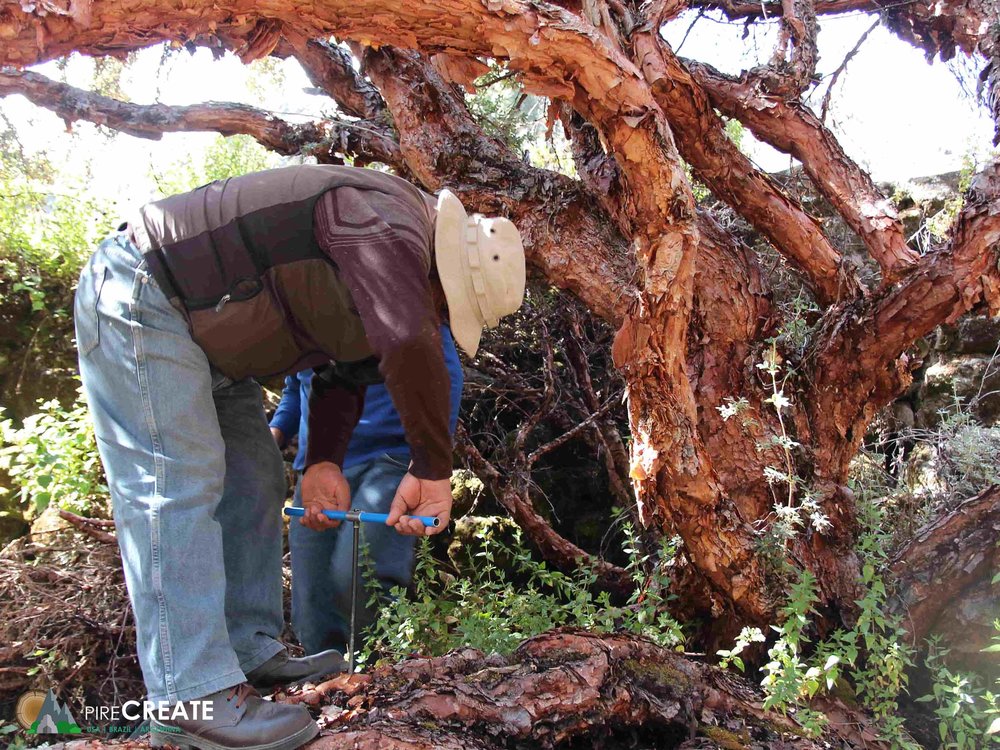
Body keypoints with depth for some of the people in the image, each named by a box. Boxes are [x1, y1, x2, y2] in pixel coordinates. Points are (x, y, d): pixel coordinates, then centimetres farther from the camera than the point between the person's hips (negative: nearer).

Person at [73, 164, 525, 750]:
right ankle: (193, 698, -14)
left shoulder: (394, 267, 8)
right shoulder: (390, 219, -25)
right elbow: (411, 349, -37)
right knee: (176, 485, -16)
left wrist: (324, 461, 0)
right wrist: (433, 470, -27)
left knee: (252, 479, 8)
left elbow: (348, 371, 12)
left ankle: (251, 652, 15)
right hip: (139, 301, -10)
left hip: (201, 325, 10)